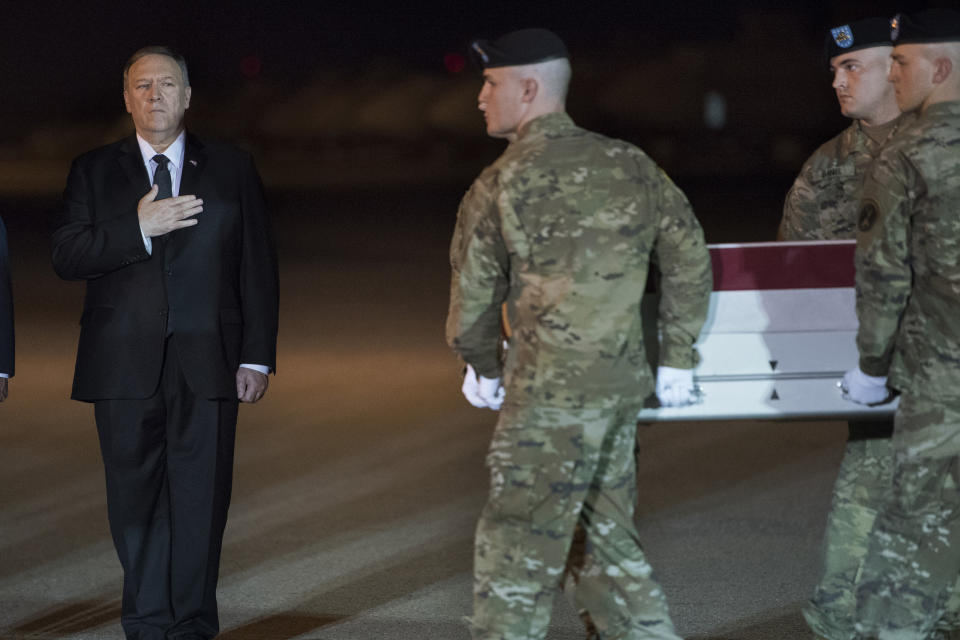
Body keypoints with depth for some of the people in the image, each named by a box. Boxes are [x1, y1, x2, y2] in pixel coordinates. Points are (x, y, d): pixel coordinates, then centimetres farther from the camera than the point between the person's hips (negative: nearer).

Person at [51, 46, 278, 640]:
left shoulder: (233, 169, 9)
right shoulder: (94, 171, 10)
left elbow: (258, 269, 7)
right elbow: (67, 256, -1)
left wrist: (257, 357, 0)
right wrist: (138, 228, -14)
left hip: (207, 364, 0)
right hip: (124, 363, 1)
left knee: (200, 498, -1)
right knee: (135, 501, 3)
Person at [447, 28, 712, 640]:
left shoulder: (500, 186, -8)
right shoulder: (629, 166, 6)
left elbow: (474, 296, -1)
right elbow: (690, 255, 9)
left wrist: (483, 366, 17)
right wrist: (678, 359, 15)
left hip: (549, 395, -6)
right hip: (623, 384, 6)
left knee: (515, 551, 0)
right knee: (609, 539, 18)